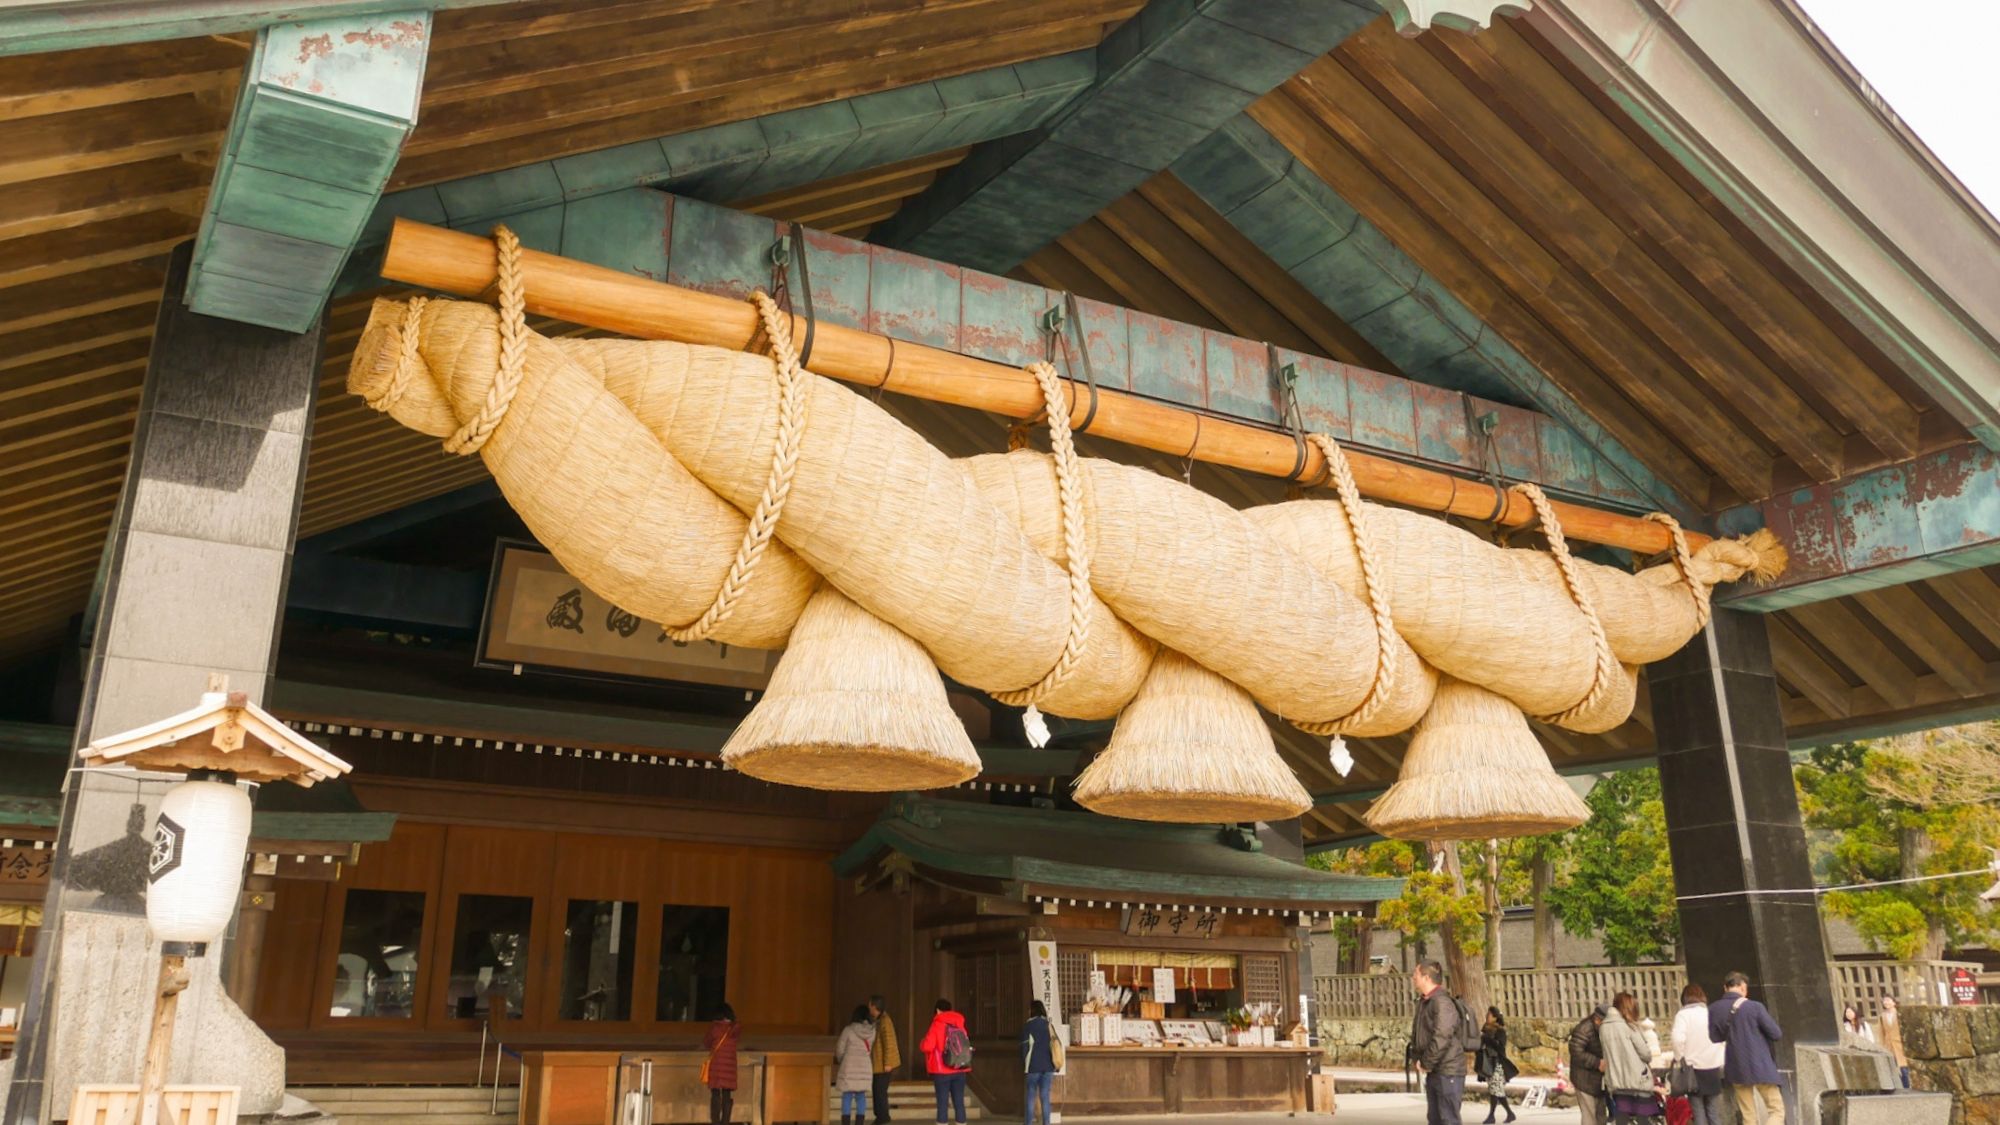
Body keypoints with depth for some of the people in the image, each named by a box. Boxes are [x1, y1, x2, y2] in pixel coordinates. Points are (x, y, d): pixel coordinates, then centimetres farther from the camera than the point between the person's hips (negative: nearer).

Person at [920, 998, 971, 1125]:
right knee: (959, 1102, 7)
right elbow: (966, 1046, 13)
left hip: (942, 1071, -4)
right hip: (960, 1071, 4)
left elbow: (927, 1046, -14)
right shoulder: (960, 1025, 7)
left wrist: (921, 1044, 7)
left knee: (942, 1103, 0)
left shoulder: (936, 1025, -7)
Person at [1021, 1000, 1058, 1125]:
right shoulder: (1049, 1025, 8)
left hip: (1033, 1067, -3)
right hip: (1048, 1067, 3)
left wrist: (1024, 1065, 6)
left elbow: (1025, 1047, -5)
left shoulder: (1028, 1026, -3)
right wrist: (1054, 1069, 16)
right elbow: (1055, 1046, 10)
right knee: (1045, 1097, 6)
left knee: (1031, 1097, 3)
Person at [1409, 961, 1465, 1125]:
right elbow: (1417, 1032, 20)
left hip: (1448, 1071, -9)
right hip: (1433, 1071, 9)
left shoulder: (1442, 1002, -18)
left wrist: (1427, 1063, -16)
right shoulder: (1423, 1002, 12)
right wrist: (1419, 1058, 7)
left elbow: (1441, 1038, -26)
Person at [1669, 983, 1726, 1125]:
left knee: (1699, 1113, 2)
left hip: (1694, 1068, -3)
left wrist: (1680, 1058, -7)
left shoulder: (1683, 1014, -7)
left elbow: (1678, 1039, -20)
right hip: (1713, 1067, 3)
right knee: (1714, 1114, 9)